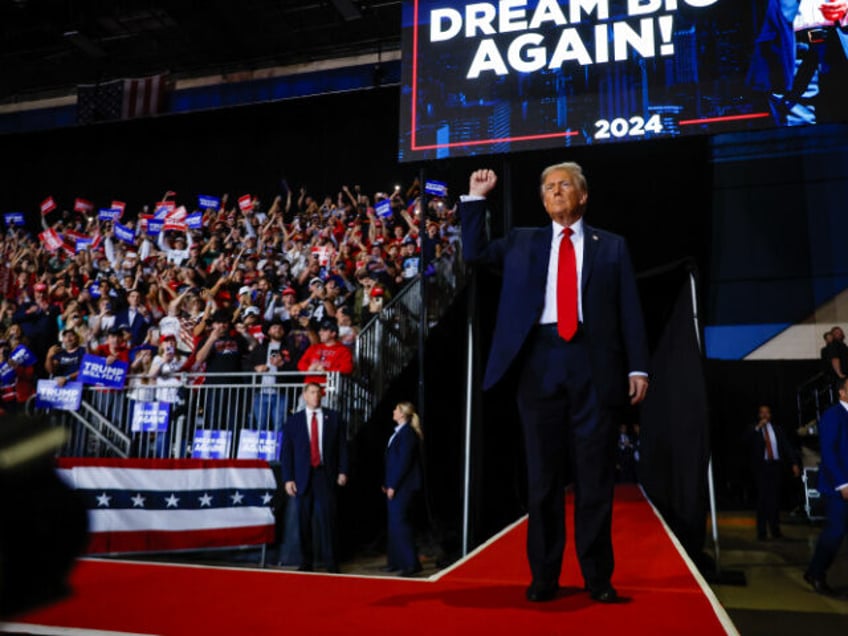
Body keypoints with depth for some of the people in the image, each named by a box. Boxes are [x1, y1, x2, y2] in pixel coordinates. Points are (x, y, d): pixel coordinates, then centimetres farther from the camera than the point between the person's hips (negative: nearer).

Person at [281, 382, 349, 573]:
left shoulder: (334, 418, 7)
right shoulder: (293, 421, 8)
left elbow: (342, 446, 6)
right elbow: (286, 452, 5)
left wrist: (342, 471, -3)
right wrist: (288, 479, -3)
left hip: (326, 475, -1)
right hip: (302, 476, 1)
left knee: (327, 518, -7)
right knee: (304, 521, 5)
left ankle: (331, 563, 0)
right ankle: (306, 562, 16)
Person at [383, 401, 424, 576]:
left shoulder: (408, 433, -15)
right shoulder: (398, 432, 14)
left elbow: (404, 462, -19)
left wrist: (393, 486, -17)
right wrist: (387, 484, 14)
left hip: (402, 486, -10)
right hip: (394, 485, 10)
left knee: (400, 523, -8)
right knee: (394, 524, 13)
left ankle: (411, 563, -1)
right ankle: (396, 561, 22)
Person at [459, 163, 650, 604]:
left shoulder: (611, 246, 13)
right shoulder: (522, 242, 17)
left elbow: (629, 310, 8)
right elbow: (474, 253, 8)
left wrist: (637, 367, -1)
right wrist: (476, 199, 5)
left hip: (592, 363, -1)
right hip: (540, 362, 1)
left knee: (595, 476, 3)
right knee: (543, 475, 6)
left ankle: (598, 576, 15)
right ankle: (544, 575, 16)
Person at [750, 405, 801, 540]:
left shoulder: (777, 429, 13)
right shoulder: (754, 430, 6)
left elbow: (787, 446, 8)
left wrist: (794, 463, -3)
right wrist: (757, 427, -18)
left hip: (776, 465, 2)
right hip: (761, 466, -2)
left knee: (775, 497, 4)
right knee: (762, 498, -5)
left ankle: (775, 529, 13)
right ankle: (761, 531, -1)